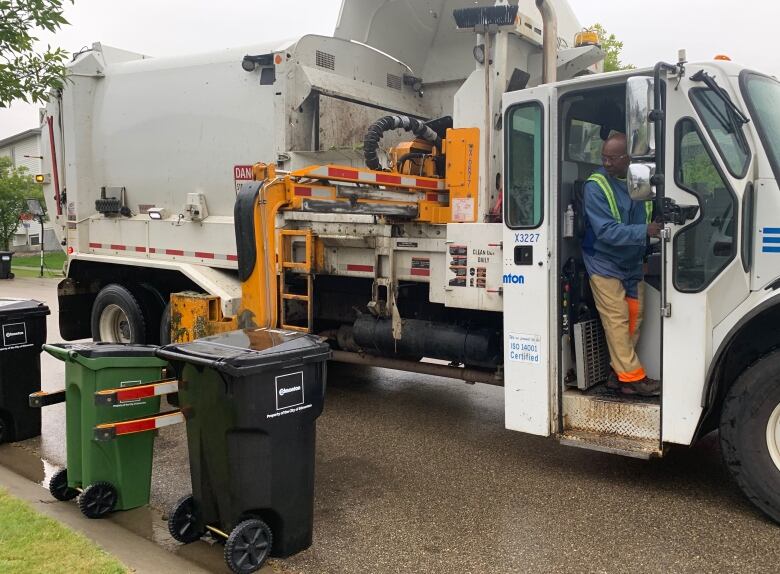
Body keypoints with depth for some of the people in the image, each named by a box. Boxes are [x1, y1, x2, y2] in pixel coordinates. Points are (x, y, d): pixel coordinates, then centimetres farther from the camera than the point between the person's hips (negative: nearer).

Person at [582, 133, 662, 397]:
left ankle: (619, 373, 18)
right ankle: (632, 376, 1)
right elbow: (606, 231, -24)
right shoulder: (596, 185, -16)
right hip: (605, 264, -6)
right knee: (617, 320, -7)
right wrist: (645, 231, -31)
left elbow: (650, 216, 15)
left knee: (634, 317, 8)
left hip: (633, 264, 7)